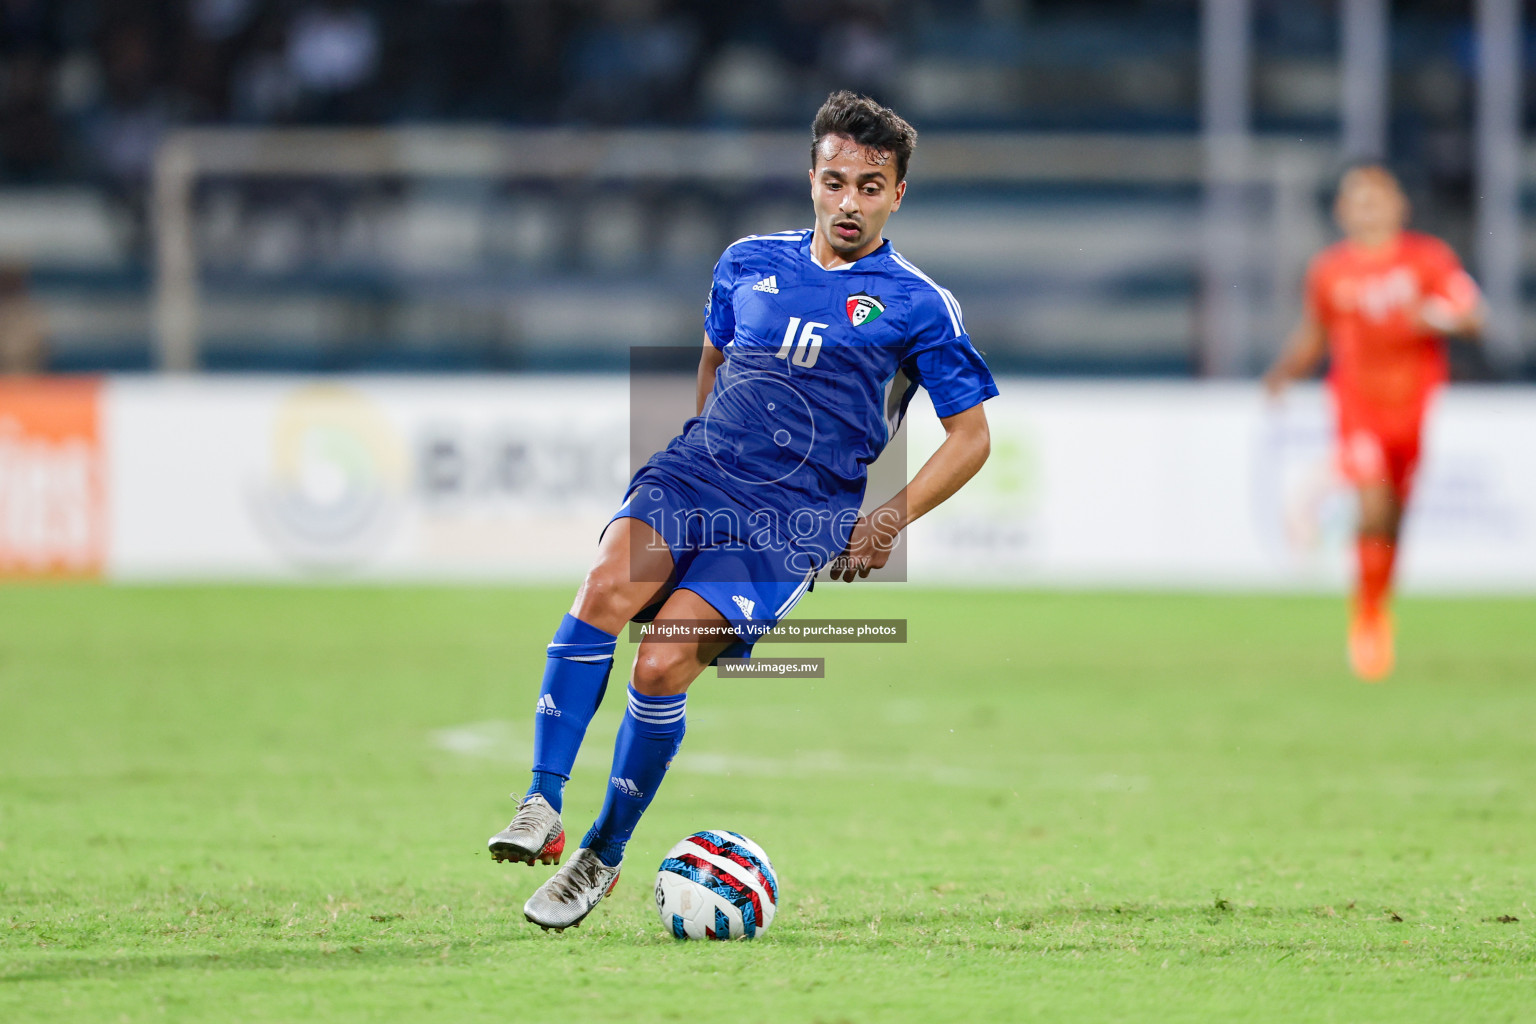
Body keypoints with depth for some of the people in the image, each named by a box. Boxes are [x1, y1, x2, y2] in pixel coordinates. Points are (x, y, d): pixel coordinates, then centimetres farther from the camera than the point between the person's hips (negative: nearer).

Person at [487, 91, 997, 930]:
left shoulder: (918, 308, 4)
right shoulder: (750, 263, 15)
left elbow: (970, 437, 7)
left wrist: (890, 521, -3)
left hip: (796, 517, -3)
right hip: (696, 475, 3)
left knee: (661, 664, -22)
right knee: (606, 588, -29)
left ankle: (603, 855, -3)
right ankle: (541, 808, -29)